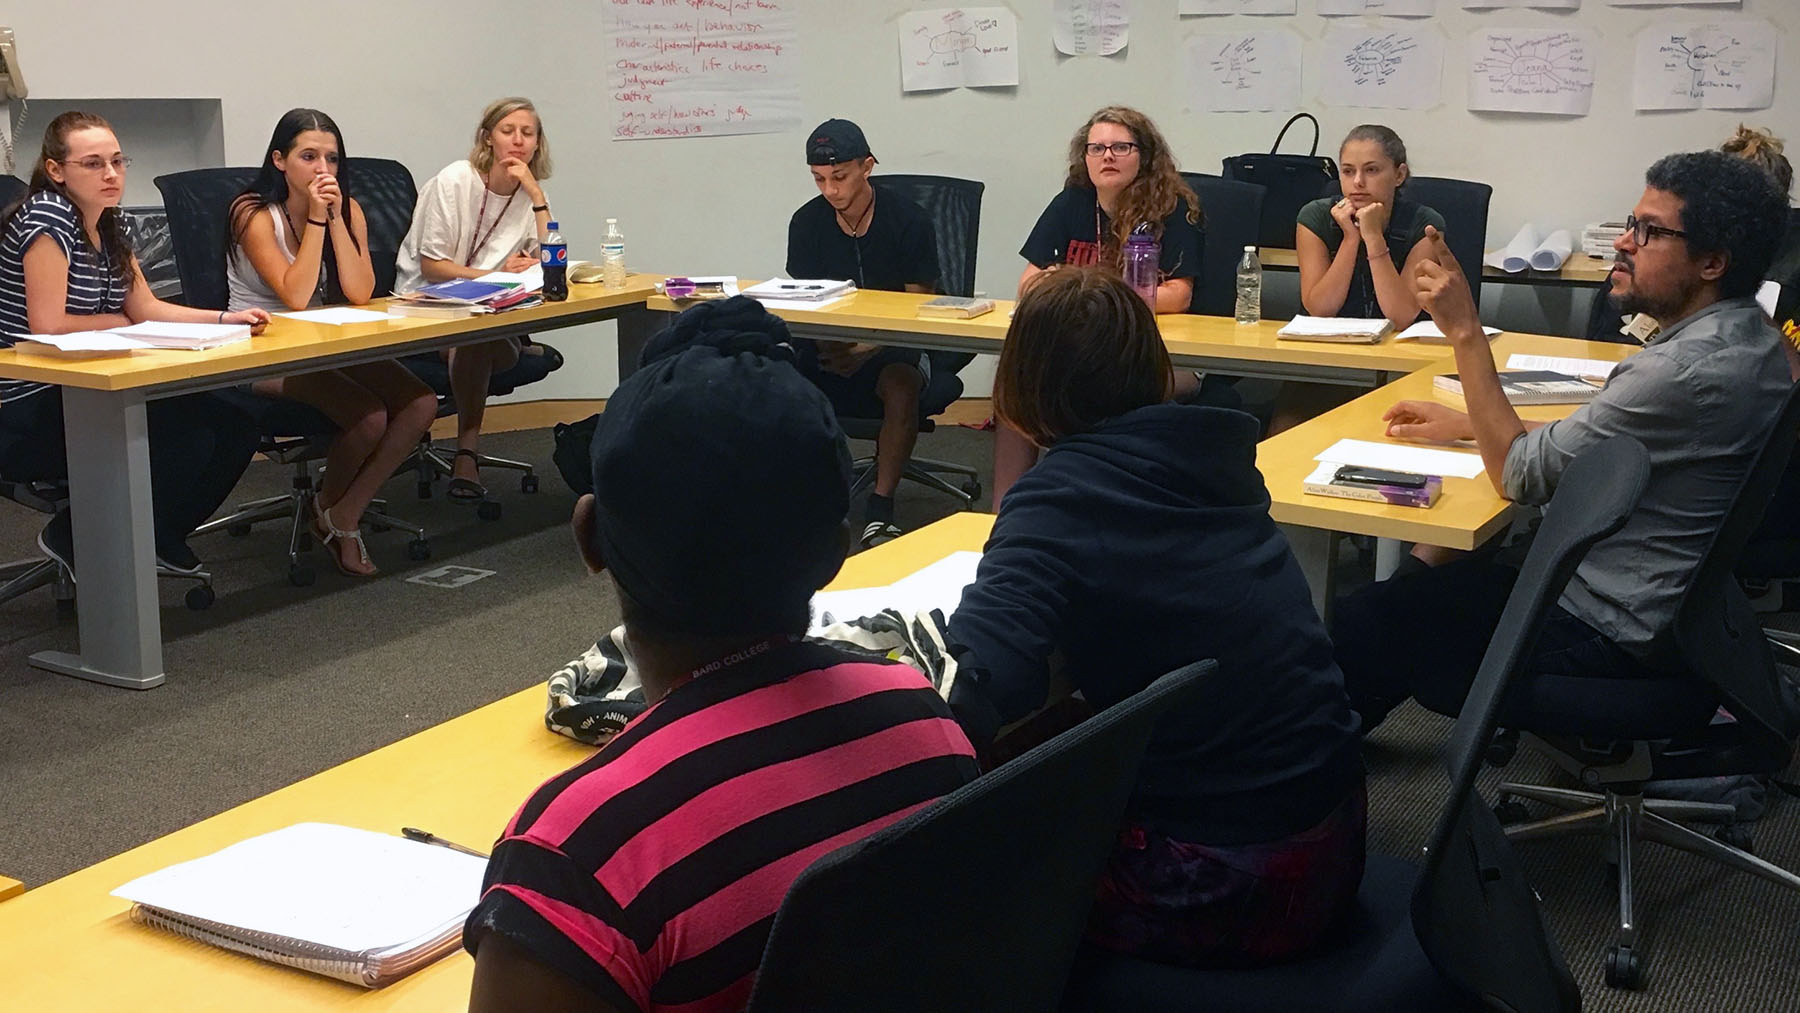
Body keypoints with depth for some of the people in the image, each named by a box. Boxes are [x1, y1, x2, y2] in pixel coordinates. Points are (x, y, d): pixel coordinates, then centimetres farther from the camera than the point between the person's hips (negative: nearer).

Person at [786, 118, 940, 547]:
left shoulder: (909, 221, -7)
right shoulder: (807, 223, 3)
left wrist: (865, 349, -22)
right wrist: (831, 350, -19)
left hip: (895, 347, -3)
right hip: (831, 348, 3)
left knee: (900, 384, -37)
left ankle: (879, 510, -32)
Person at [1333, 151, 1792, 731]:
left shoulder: (1689, 371, -29)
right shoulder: (1746, 337, 4)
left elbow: (1522, 474, -21)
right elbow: (1601, 438, 17)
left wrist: (1465, 331, -19)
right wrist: (1469, 425, 13)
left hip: (1608, 637, -10)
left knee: (1367, 624, -2)